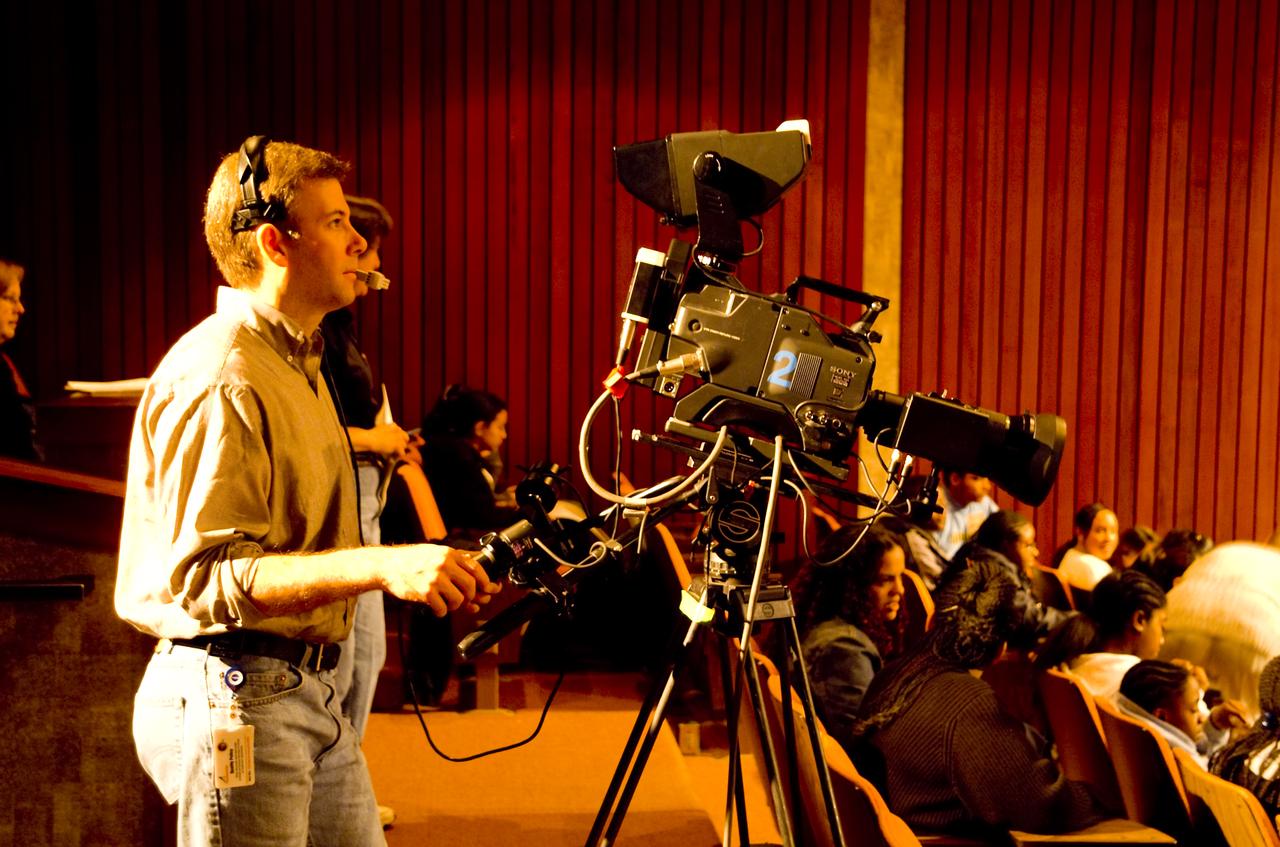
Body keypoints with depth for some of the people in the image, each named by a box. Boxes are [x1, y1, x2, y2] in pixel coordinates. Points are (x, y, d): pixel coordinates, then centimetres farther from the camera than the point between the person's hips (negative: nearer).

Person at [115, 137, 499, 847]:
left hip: (307, 690, 10)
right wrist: (380, 565, -34)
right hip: (230, 690, -10)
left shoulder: (297, 361, 16)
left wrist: (435, 567, 16)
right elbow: (206, 577, -25)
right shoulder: (217, 380, -18)